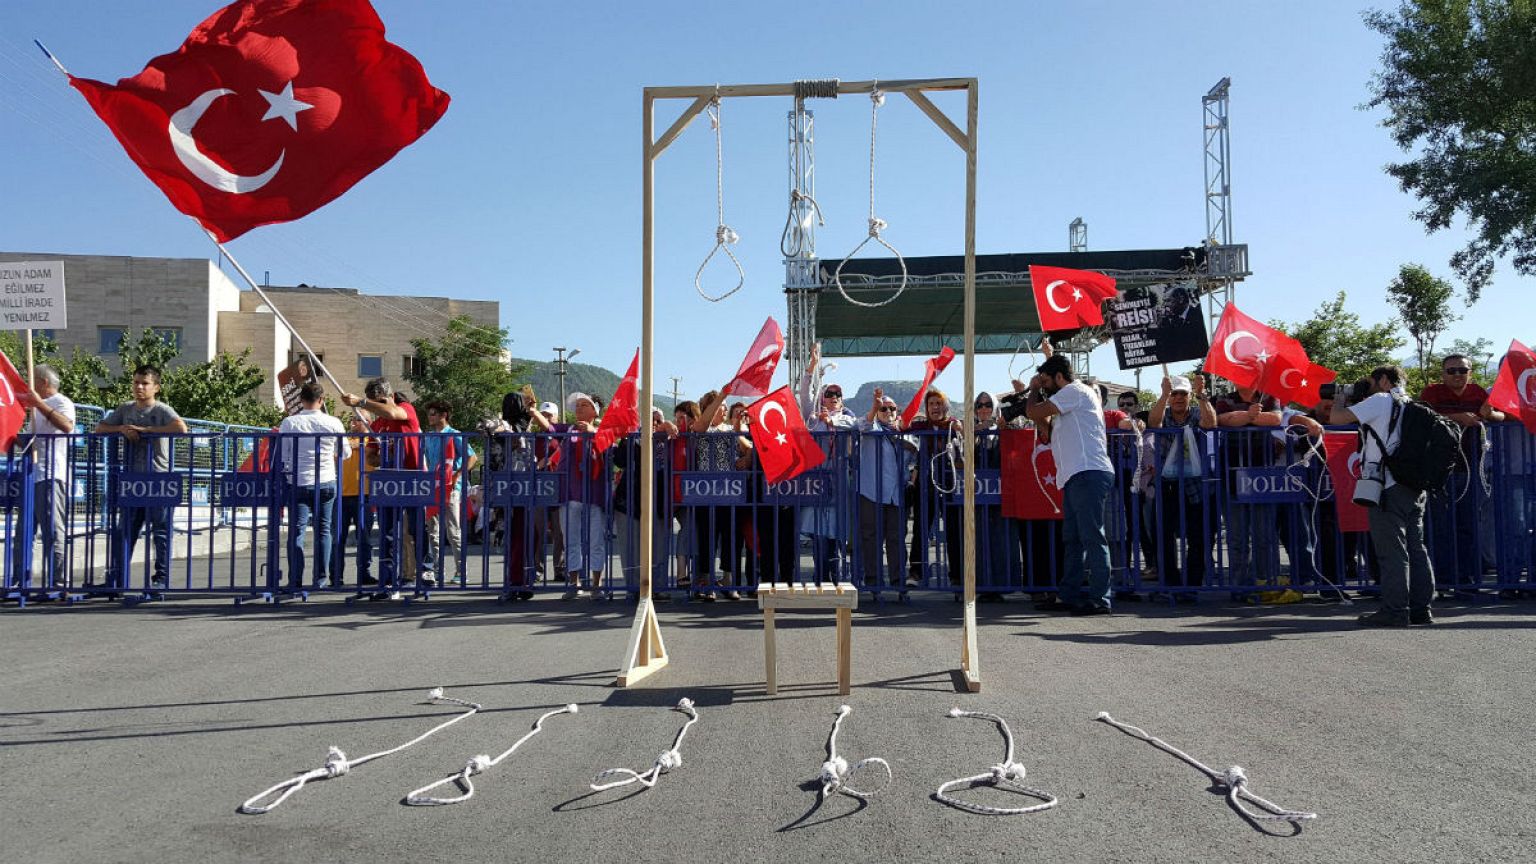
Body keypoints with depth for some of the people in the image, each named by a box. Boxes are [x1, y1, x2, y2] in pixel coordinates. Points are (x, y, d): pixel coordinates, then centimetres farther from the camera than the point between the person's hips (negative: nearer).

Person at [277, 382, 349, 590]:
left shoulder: (289, 422, -7)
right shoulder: (333, 423, -5)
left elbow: (281, 455, -5)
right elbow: (346, 453, 7)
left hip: (297, 483, -1)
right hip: (326, 483, 1)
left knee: (296, 531, 5)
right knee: (323, 531, 10)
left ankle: (295, 580, 2)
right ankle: (321, 579, 10)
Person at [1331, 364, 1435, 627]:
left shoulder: (1381, 400, -5)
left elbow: (1337, 418, -12)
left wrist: (1339, 400, 9)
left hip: (1390, 487, -8)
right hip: (1415, 487, 8)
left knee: (1391, 550, -6)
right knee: (1415, 548, 10)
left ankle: (1395, 610, -5)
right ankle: (1420, 609, 13)